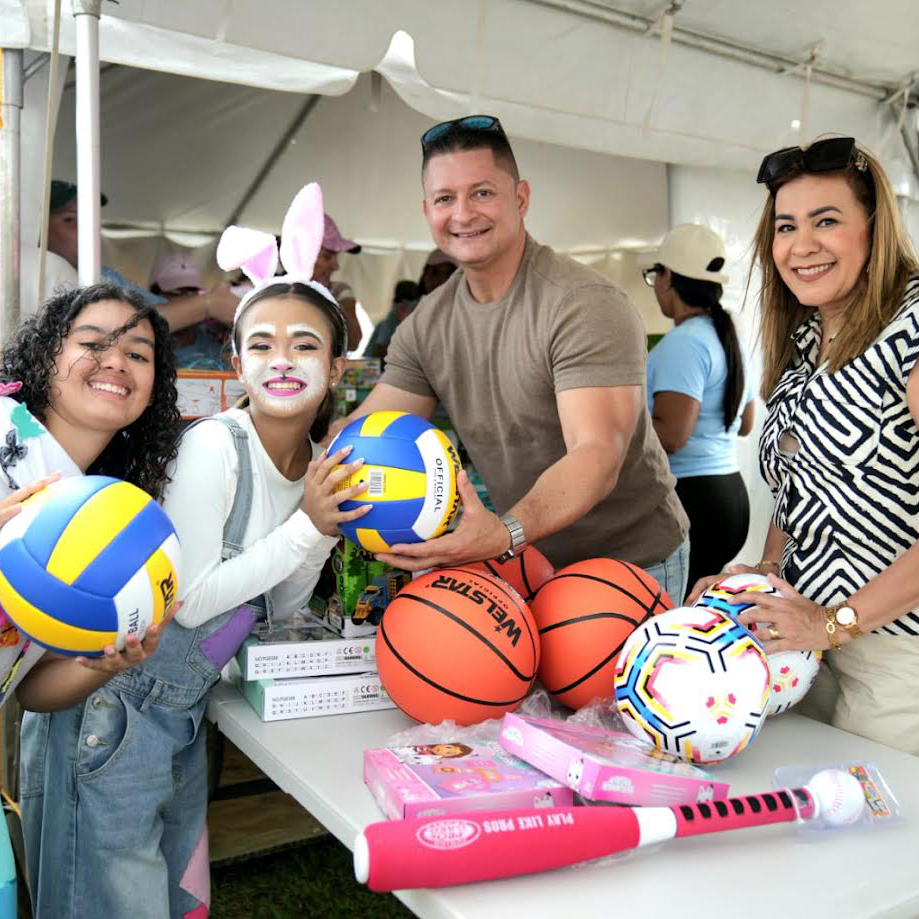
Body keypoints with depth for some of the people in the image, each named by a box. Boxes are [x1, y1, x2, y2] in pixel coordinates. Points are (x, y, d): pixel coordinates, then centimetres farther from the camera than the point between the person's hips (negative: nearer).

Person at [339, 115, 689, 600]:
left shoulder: (586, 305, -22)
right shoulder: (425, 324, -1)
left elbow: (597, 456, -32)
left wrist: (506, 533, -49)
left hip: (632, 563, -5)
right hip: (528, 561, 6)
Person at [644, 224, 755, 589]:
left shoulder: (683, 342, -14)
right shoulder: (727, 337, 14)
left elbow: (670, 436, -23)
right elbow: (745, 423, 24)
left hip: (691, 497, -10)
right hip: (728, 492, 10)